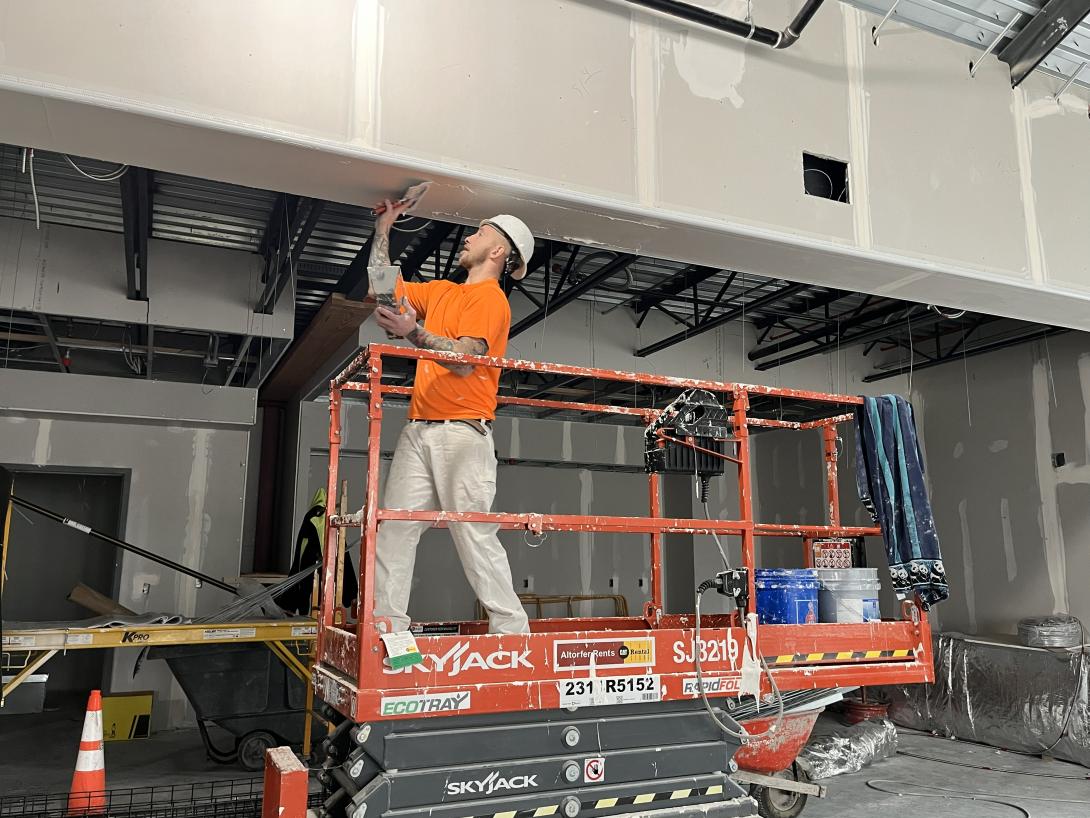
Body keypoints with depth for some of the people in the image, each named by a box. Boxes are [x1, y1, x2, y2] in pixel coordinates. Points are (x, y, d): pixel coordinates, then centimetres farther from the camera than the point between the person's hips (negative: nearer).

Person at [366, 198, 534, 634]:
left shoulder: (490, 297, -2)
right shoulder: (440, 291, 23)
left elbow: (465, 360, -15)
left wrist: (414, 333, -27)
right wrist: (383, 226, 32)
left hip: (462, 432, -8)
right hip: (418, 430, 8)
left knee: (475, 535, -11)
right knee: (393, 531, 0)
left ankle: (512, 629, -3)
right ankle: (386, 626, 3)